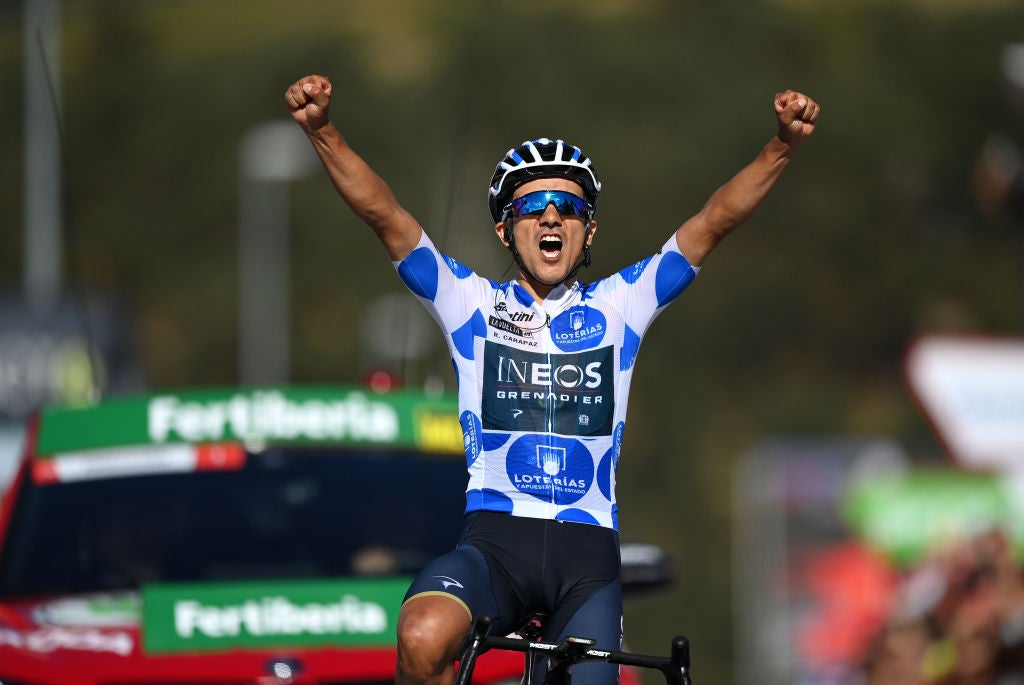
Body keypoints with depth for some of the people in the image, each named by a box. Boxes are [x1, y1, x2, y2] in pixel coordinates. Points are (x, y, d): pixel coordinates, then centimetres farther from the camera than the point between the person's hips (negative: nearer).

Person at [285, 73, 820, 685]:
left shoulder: (615, 308, 12)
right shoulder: (474, 304, 10)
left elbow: (716, 221, 3)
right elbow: (384, 214, -1)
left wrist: (784, 147, -12)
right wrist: (324, 132, -16)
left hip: (587, 551, 2)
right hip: (494, 541, -2)